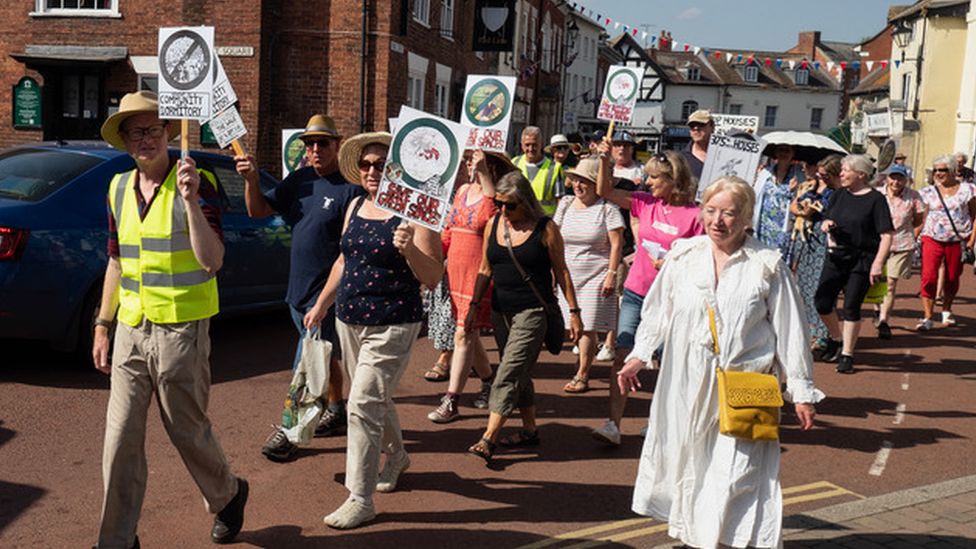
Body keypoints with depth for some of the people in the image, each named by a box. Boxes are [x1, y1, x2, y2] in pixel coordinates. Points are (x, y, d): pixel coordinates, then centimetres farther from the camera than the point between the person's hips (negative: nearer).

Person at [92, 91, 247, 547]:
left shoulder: (195, 182, -9)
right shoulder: (119, 187, 9)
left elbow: (212, 260, -19)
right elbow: (116, 261, 17)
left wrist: (191, 200, -29)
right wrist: (103, 325, 15)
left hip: (181, 329, -5)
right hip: (131, 328, 5)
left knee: (187, 431, 8)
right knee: (120, 439, 6)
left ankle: (228, 496, 35)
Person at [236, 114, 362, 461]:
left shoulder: (352, 186, -14)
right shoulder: (299, 180, 8)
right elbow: (259, 211, 9)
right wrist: (252, 180, -10)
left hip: (328, 292, -7)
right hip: (298, 289, 8)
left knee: (305, 366, -4)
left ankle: (288, 429, 5)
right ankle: (336, 413, 36)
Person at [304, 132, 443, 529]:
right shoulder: (356, 206, 9)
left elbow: (433, 278, -17)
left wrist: (409, 249, -34)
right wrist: (321, 304, 22)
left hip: (391, 325, -7)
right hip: (349, 320, 7)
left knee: (363, 405, -9)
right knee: (375, 400, 21)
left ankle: (360, 500, 1)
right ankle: (396, 457, 46)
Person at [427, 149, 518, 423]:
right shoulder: (463, 191, 11)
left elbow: (496, 214, -34)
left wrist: (484, 175, -31)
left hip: (480, 276, -7)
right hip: (456, 274, 8)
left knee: (464, 336, -6)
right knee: (468, 335, 16)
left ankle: (451, 402, -1)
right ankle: (488, 382, 36)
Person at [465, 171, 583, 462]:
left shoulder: (545, 228, -6)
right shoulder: (493, 224, 7)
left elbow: (561, 271, -1)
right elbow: (485, 269, 15)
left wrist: (574, 312, -1)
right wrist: (474, 306, 11)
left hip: (533, 310, -6)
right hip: (501, 310, 6)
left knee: (509, 374, -11)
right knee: (518, 373, 14)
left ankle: (488, 439, -13)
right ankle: (530, 430, 27)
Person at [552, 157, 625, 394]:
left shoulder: (607, 208, -6)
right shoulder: (566, 204, 8)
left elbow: (617, 244, -8)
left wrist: (612, 274, -13)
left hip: (595, 276, -5)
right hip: (569, 274, 5)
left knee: (586, 327, -4)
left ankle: (582, 376, 4)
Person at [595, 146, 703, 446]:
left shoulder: (694, 215, -9)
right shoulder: (646, 203, 4)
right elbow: (605, 191, 3)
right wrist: (605, 160, -10)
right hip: (635, 294, 4)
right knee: (622, 356, -4)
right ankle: (613, 425, -4)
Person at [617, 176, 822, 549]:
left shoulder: (768, 266, -5)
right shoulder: (683, 256, 2)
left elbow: (790, 331, -1)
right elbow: (658, 310, 12)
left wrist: (801, 391, 1)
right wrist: (639, 356, 9)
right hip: (686, 384, 3)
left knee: (735, 473, -7)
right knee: (686, 462, 15)